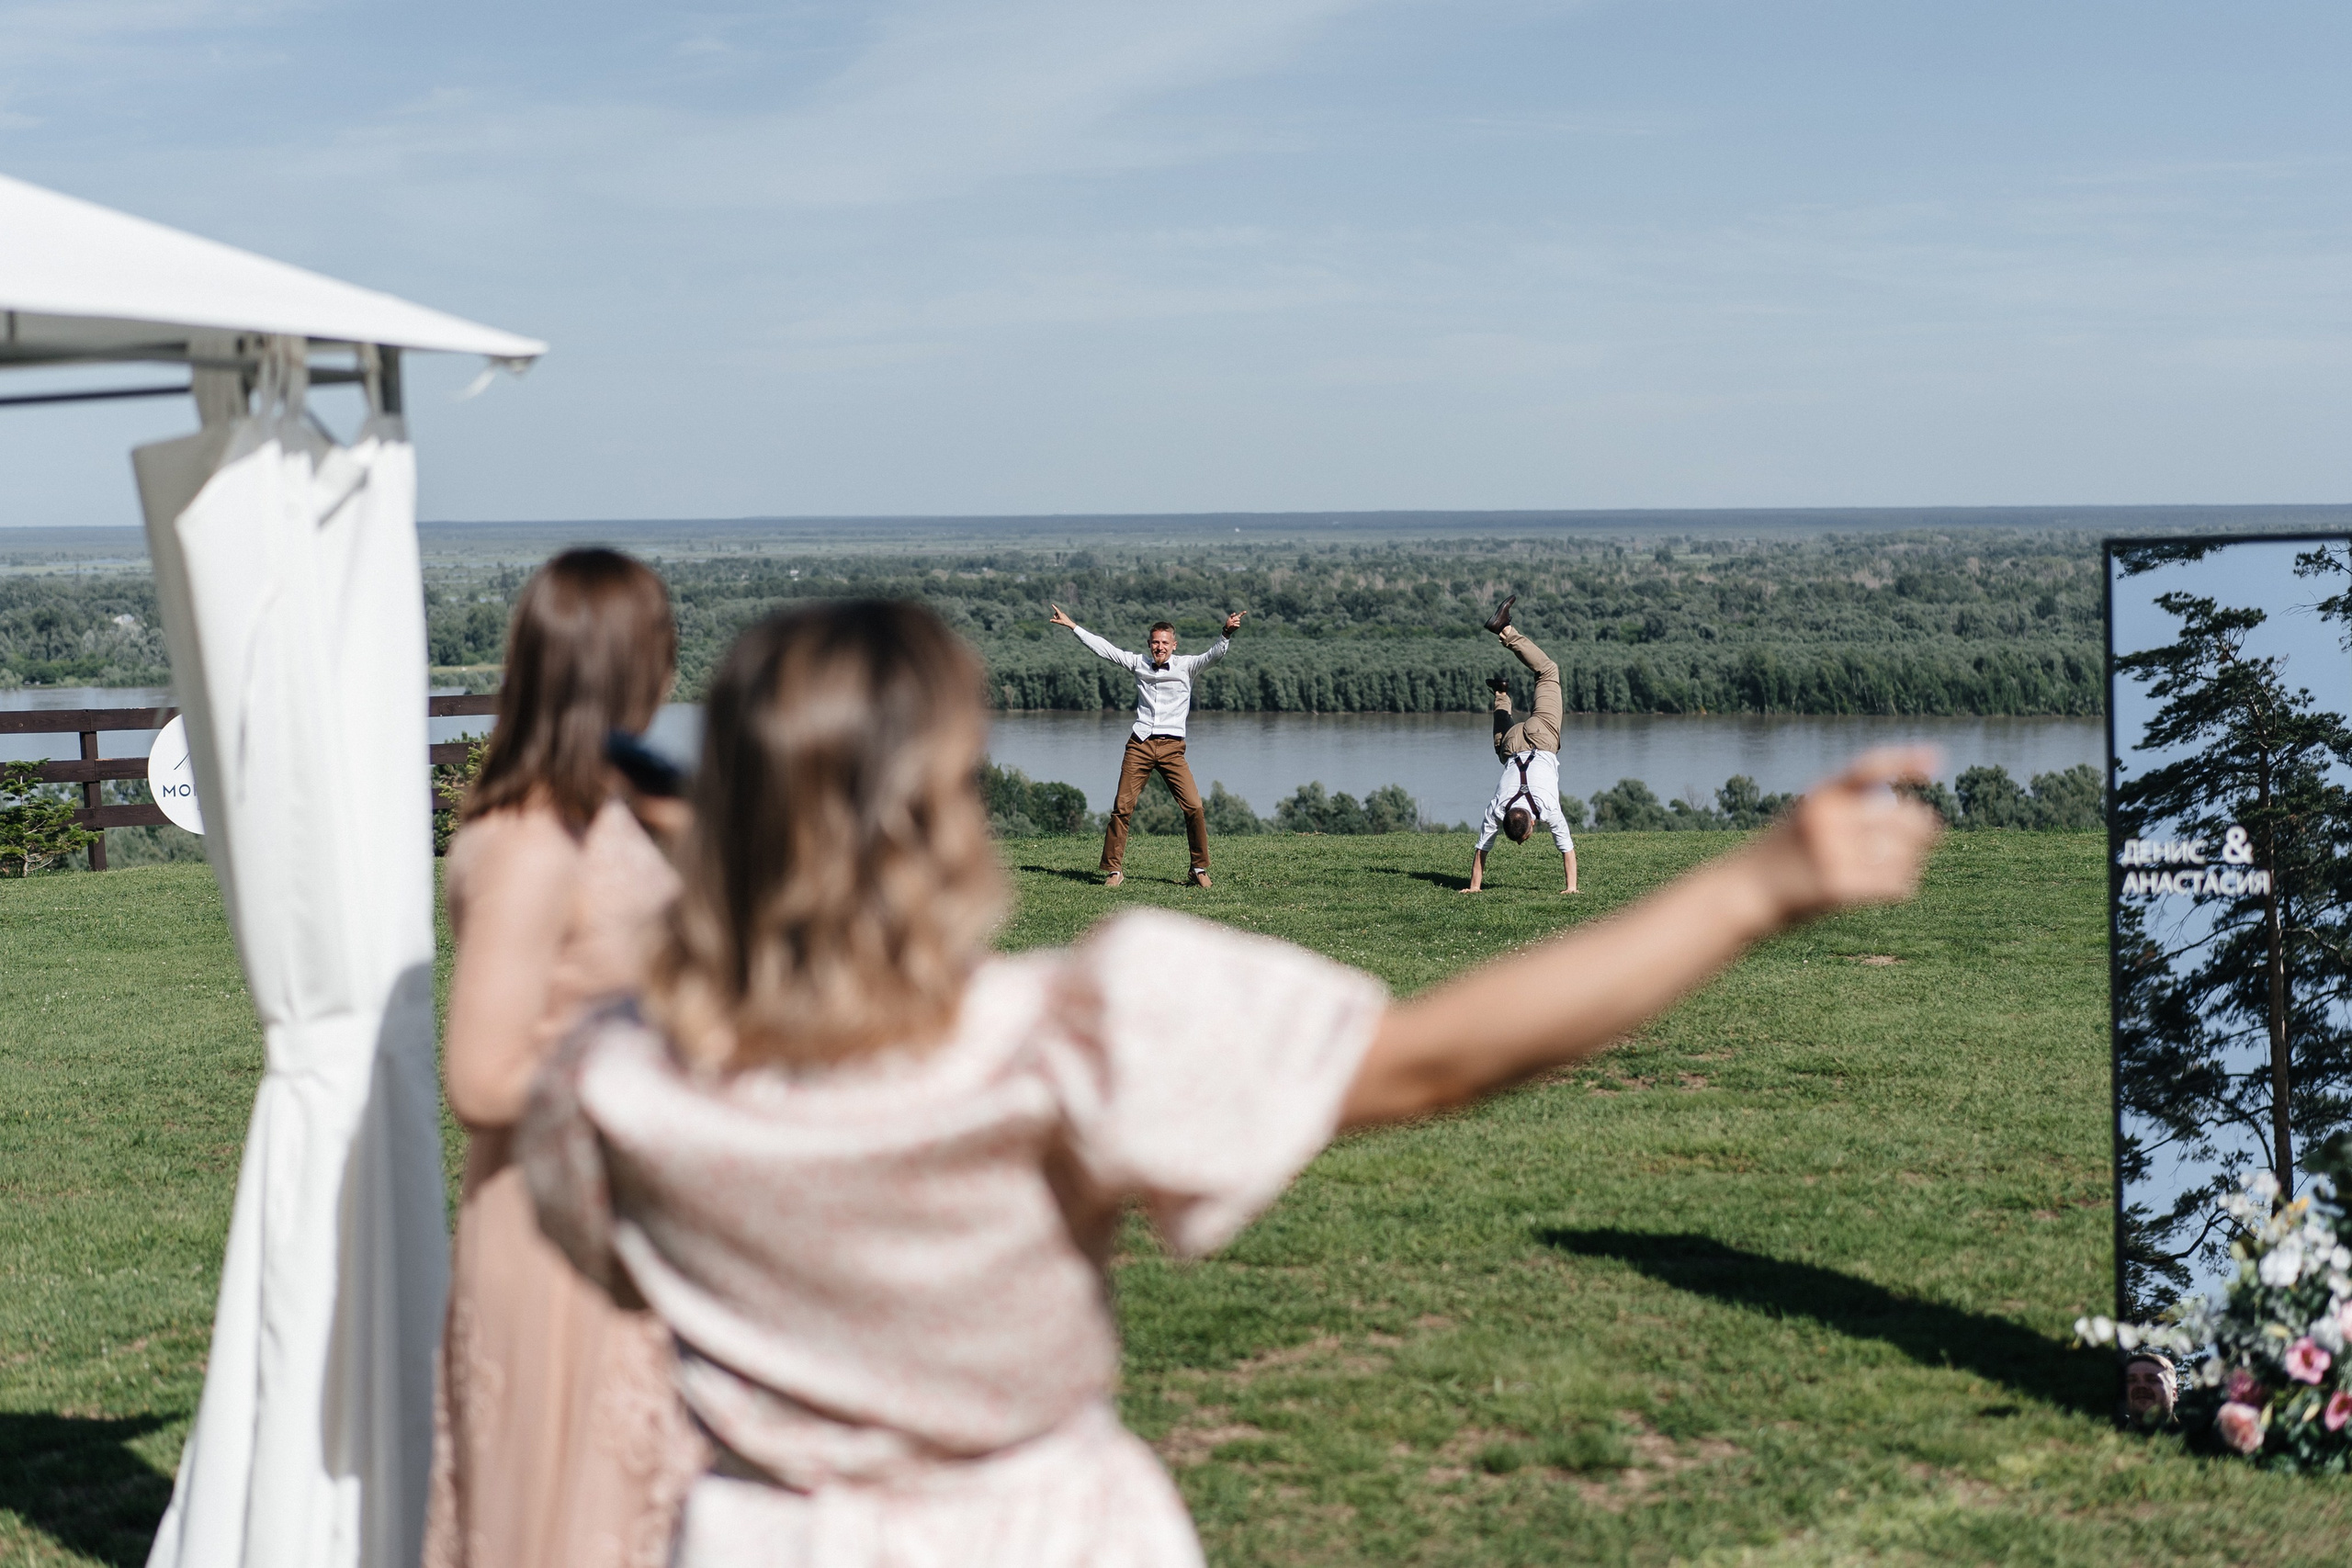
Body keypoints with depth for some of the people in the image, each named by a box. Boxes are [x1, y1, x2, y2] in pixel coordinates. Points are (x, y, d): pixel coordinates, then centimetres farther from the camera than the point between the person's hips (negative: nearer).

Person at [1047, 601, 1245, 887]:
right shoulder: (1139, 663, 12)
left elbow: (1214, 654, -10)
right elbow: (1104, 647, 18)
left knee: (1193, 807, -11)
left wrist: (1227, 634, -29)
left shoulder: (1185, 665, 5)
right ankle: (1113, 870, 4)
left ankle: (1200, 869, 2)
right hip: (1140, 746, 2)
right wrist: (1072, 625, 19)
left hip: (1172, 748, -2)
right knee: (1122, 807, -5)